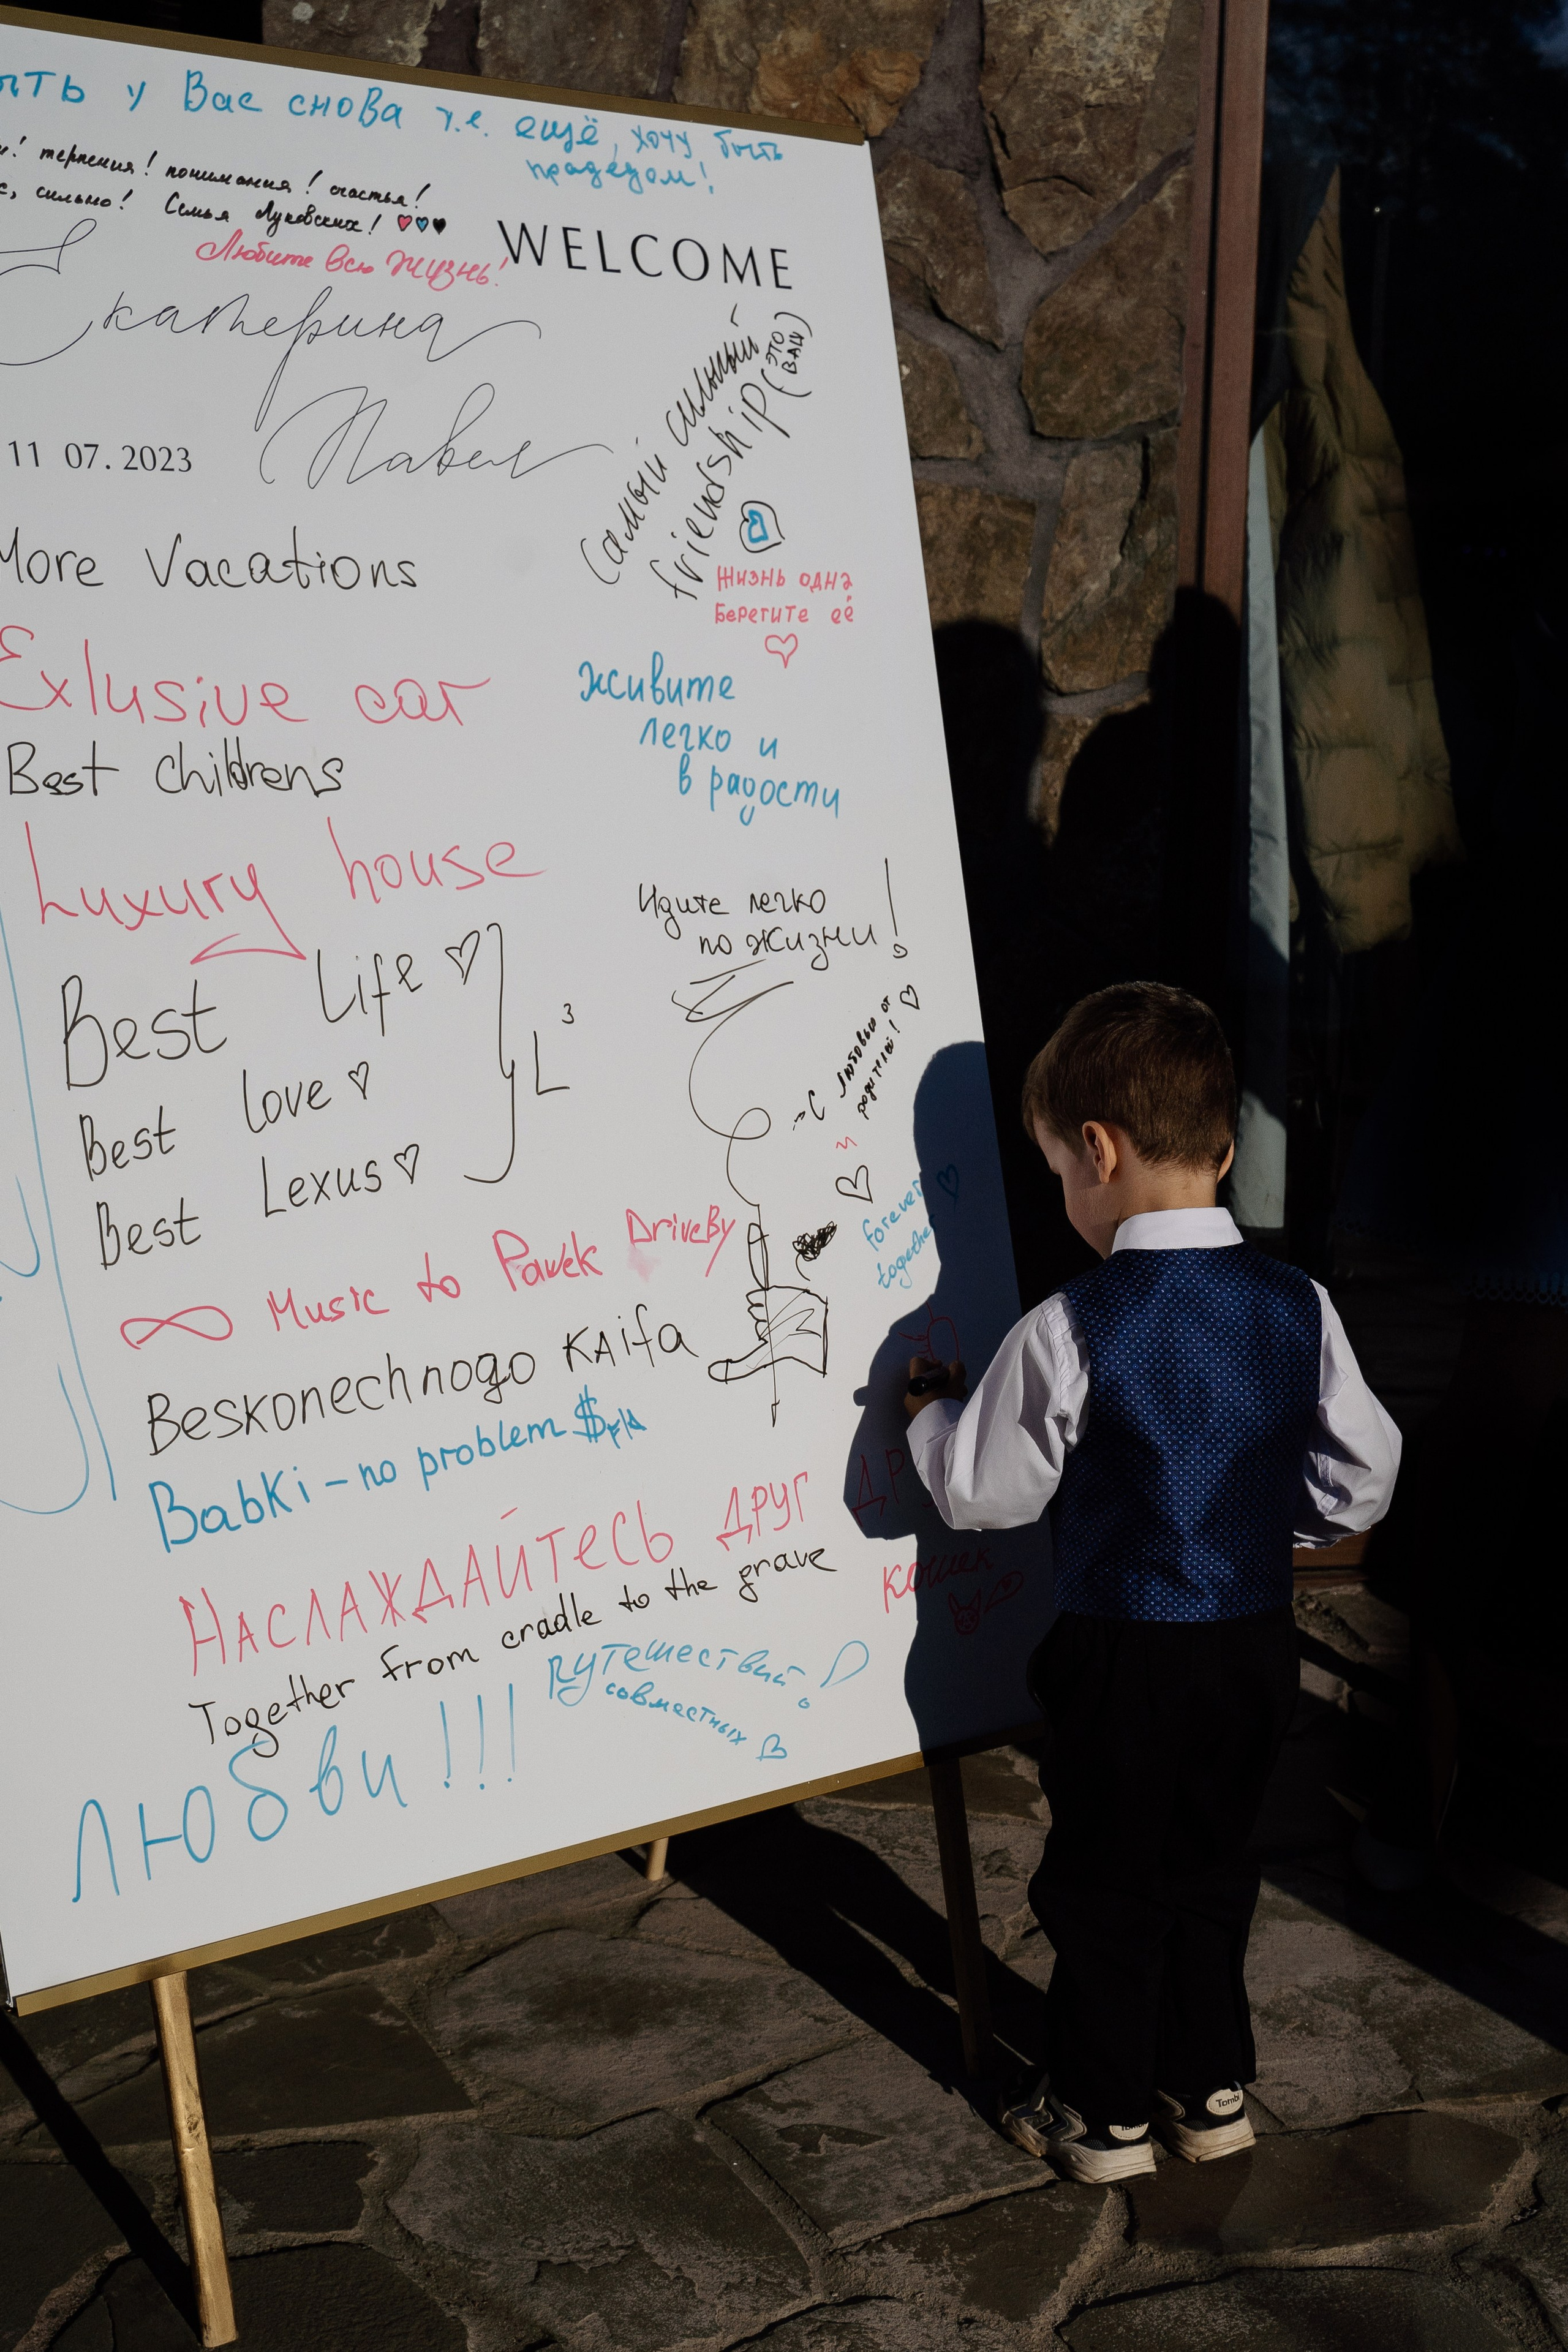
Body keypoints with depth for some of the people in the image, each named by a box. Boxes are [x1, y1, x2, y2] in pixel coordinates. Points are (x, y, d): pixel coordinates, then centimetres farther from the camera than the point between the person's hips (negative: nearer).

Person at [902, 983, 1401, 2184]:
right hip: (1258, 1638, 5)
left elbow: (985, 1493, -11)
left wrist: (935, 1411, 8)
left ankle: (1105, 2113, 27)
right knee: (1213, 1865, 22)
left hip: (1123, 1654, -5)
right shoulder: (1301, 1307, -7)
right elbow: (1359, 1483, 1)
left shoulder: (1069, 1328, -20)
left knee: (1104, 1883, 13)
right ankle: (1210, 2087, 36)